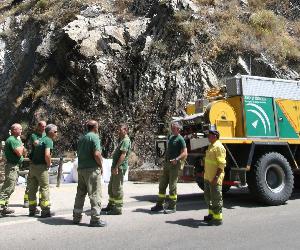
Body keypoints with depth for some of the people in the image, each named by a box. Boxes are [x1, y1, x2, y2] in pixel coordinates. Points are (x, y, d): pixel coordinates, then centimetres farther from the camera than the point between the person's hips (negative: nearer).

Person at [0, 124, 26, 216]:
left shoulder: (16, 139, 17)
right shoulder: (12, 140, -14)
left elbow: (24, 152, 18)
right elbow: (19, 153, -23)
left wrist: (22, 148, -3)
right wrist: (21, 145, -6)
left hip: (15, 166, 10)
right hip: (12, 166, -10)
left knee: (10, 188, 14)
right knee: (8, 188, -11)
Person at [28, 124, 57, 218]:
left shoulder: (41, 139, 16)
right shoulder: (48, 140, -11)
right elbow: (47, 155, -25)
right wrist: (49, 164, -9)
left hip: (33, 165, 8)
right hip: (41, 167, -8)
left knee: (32, 189, 13)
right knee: (45, 188, -1)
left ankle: (32, 210, 23)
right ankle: (45, 211, 2)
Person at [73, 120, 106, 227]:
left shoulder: (81, 138, 14)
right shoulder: (94, 137, -11)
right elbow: (96, 154, -20)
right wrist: (101, 165, -7)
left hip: (81, 168, 8)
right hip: (92, 169, -8)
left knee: (80, 193, 15)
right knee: (95, 194, -3)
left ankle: (77, 216, 23)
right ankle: (95, 219, -1)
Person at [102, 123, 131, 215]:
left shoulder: (126, 140, -14)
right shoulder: (121, 140, 18)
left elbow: (123, 155, -23)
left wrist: (116, 167, -27)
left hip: (120, 167, -10)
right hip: (116, 167, 10)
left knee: (117, 188, -5)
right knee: (111, 187, 17)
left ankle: (118, 208, 3)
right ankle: (111, 205, 29)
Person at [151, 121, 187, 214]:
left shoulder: (180, 139, -9)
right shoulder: (171, 137, 15)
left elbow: (184, 153, -16)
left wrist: (176, 159, -28)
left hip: (174, 165, -8)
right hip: (167, 164, 8)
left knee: (172, 186, -3)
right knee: (162, 184, 11)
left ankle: (172, 207, 6)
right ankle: (160, 205, 21)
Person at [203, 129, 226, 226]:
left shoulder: (219, 147, -16)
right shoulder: (211, 146, 15)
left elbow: (222, 164, -21)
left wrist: (216, 177, -24)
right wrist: (205, 173, 23)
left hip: (215, 178, -10)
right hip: (208, 177, 10)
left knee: (216, 198, -2)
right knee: (208, 196, 19)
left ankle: (218, 218, 6)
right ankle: (211, 214, 33)